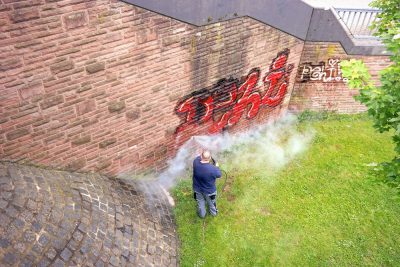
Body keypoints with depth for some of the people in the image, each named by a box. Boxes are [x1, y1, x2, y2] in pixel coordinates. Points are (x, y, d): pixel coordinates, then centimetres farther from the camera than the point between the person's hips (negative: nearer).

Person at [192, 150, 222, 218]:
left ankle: (202, 214, 54)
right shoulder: (212, 169, -38)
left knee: (200, 203, 30)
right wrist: (217, 167, 2)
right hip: (209, 191, -2)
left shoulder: (195, 162, -29)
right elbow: (218, 175, -15)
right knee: (211, 203, 30)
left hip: (198, 189, 3)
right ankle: (213, 213, 57)